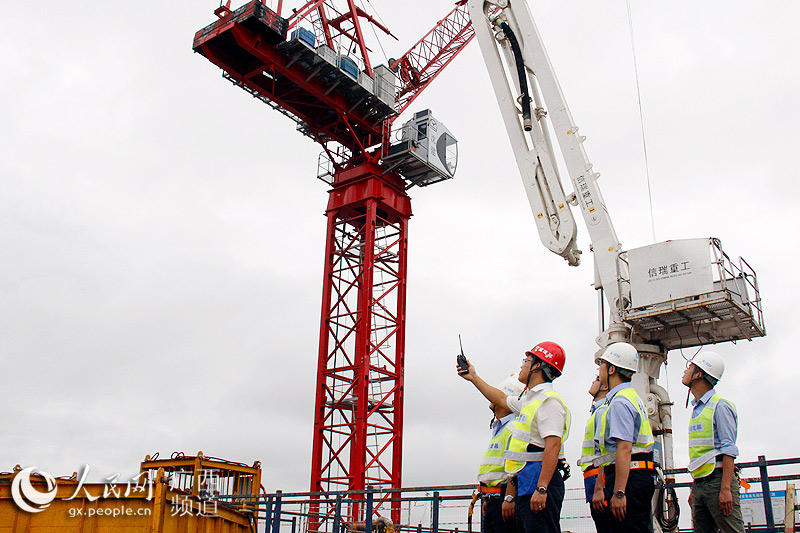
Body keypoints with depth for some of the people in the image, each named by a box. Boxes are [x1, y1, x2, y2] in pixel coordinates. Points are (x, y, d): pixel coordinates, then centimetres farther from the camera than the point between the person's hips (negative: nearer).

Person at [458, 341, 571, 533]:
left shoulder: (549, 401, -12)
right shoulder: (529, 400, 20)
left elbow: (553, 445, -21)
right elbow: (502, 399, 39)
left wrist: (541, 488, -27)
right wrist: (474, 377, 44)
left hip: (540, 481, -10)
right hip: (526, 484, 10)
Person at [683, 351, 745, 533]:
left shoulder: (720, 406, -7)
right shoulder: (696, 409, 18)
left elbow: (728, 450, -14)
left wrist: (725, 489, -21)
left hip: (717, 480, -8)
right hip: (699, 483, 8)